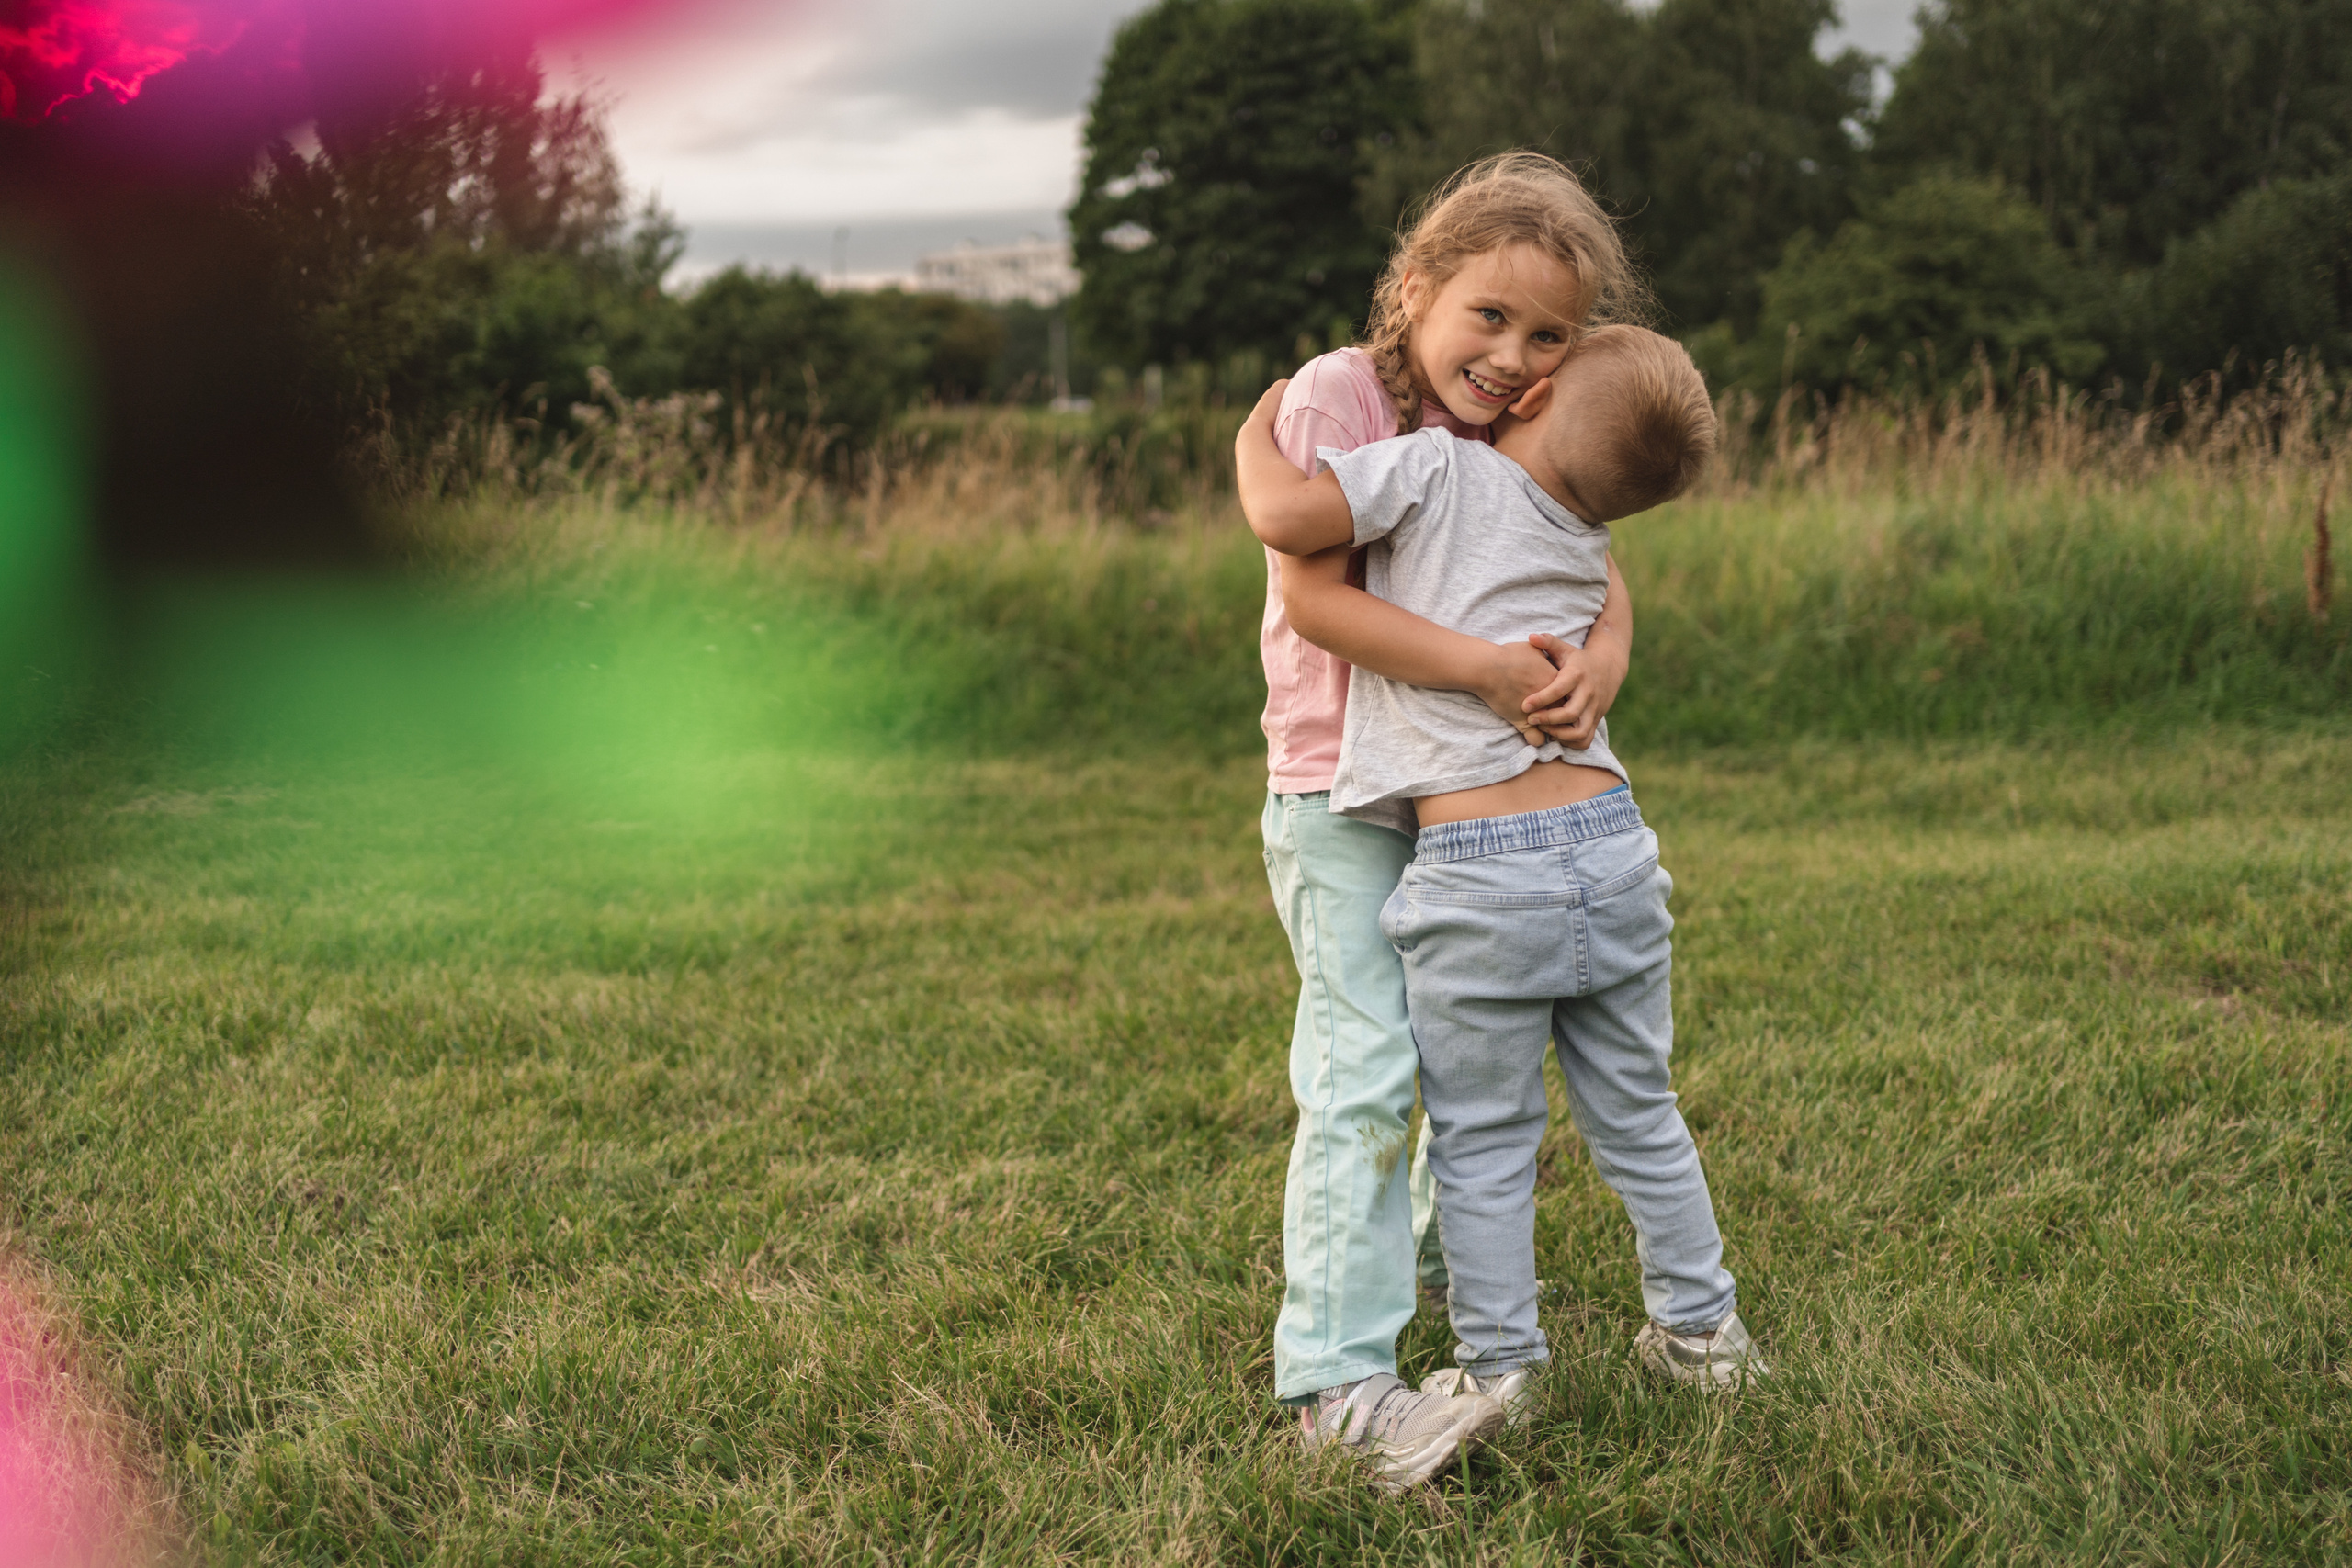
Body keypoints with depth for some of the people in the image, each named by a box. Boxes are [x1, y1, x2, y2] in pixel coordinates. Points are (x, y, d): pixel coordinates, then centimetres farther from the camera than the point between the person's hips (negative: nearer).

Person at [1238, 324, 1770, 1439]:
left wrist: (1257, 434, 6)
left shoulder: (1438, 467, -6)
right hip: (1611, 847, 6)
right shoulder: (1590, 548, 14)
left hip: (1478, 877, -5)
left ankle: (1498, 1371, 18)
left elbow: (1283, 518, -14)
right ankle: (1700, 1332, 34)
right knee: (1637, 1117, 21)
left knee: (1482, 1143, 9)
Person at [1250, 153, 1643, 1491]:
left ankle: (1442, 1254, 45)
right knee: (1365, 1069, -15)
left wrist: (1600, 658, -25)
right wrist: (1485, 667, -31)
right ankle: (1337, 1375, -13)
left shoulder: (1521, 430, 2)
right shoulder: (1335, 398, -19)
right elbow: (1313, 598, -25)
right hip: (1341, 793, -7)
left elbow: (1592, 573, -1)